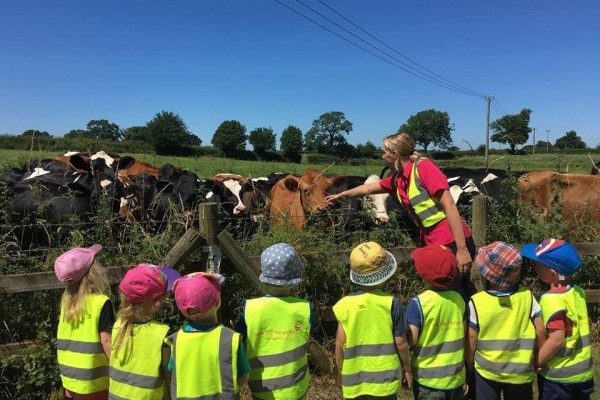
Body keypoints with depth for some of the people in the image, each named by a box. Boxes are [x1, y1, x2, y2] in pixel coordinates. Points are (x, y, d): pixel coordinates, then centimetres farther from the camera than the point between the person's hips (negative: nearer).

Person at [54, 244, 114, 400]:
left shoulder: (67, 301, 1)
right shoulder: (101, 302, -19)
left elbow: (65, 341, 7)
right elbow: (107, 341, -20)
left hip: (70, 380, 6)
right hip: (93, 384, -6)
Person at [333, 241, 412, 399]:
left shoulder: (345, 304, -10)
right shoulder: (391, 303, -13)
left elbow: (340, 342, -5)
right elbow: (400, 342, -7)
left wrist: (340, 371, 11)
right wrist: (407, 369, 10)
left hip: (354, 380, 2)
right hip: (385, 379, -1)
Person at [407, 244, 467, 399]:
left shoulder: (419, 303, -20)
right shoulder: (458, 299, -5)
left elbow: (410, 339, -22)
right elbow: (464, 337, 4)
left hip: (428, 381, -4)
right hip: (456, 379, 4)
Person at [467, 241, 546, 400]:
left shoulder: (476, 302, -21)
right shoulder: (527, 297, -15)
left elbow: (471, 338, -12)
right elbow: (540, 332, -8)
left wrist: (470, 365, 5)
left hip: (486, 371, -1)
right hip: (520, 372, 2)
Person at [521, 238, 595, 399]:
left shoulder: (551, 299, -25)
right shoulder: (577, 291, -2)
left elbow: (556, 340, -27)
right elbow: (575, 331, 6)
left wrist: (534, 363, -15)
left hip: (558, 375, -7)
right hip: (583, 371, 7)